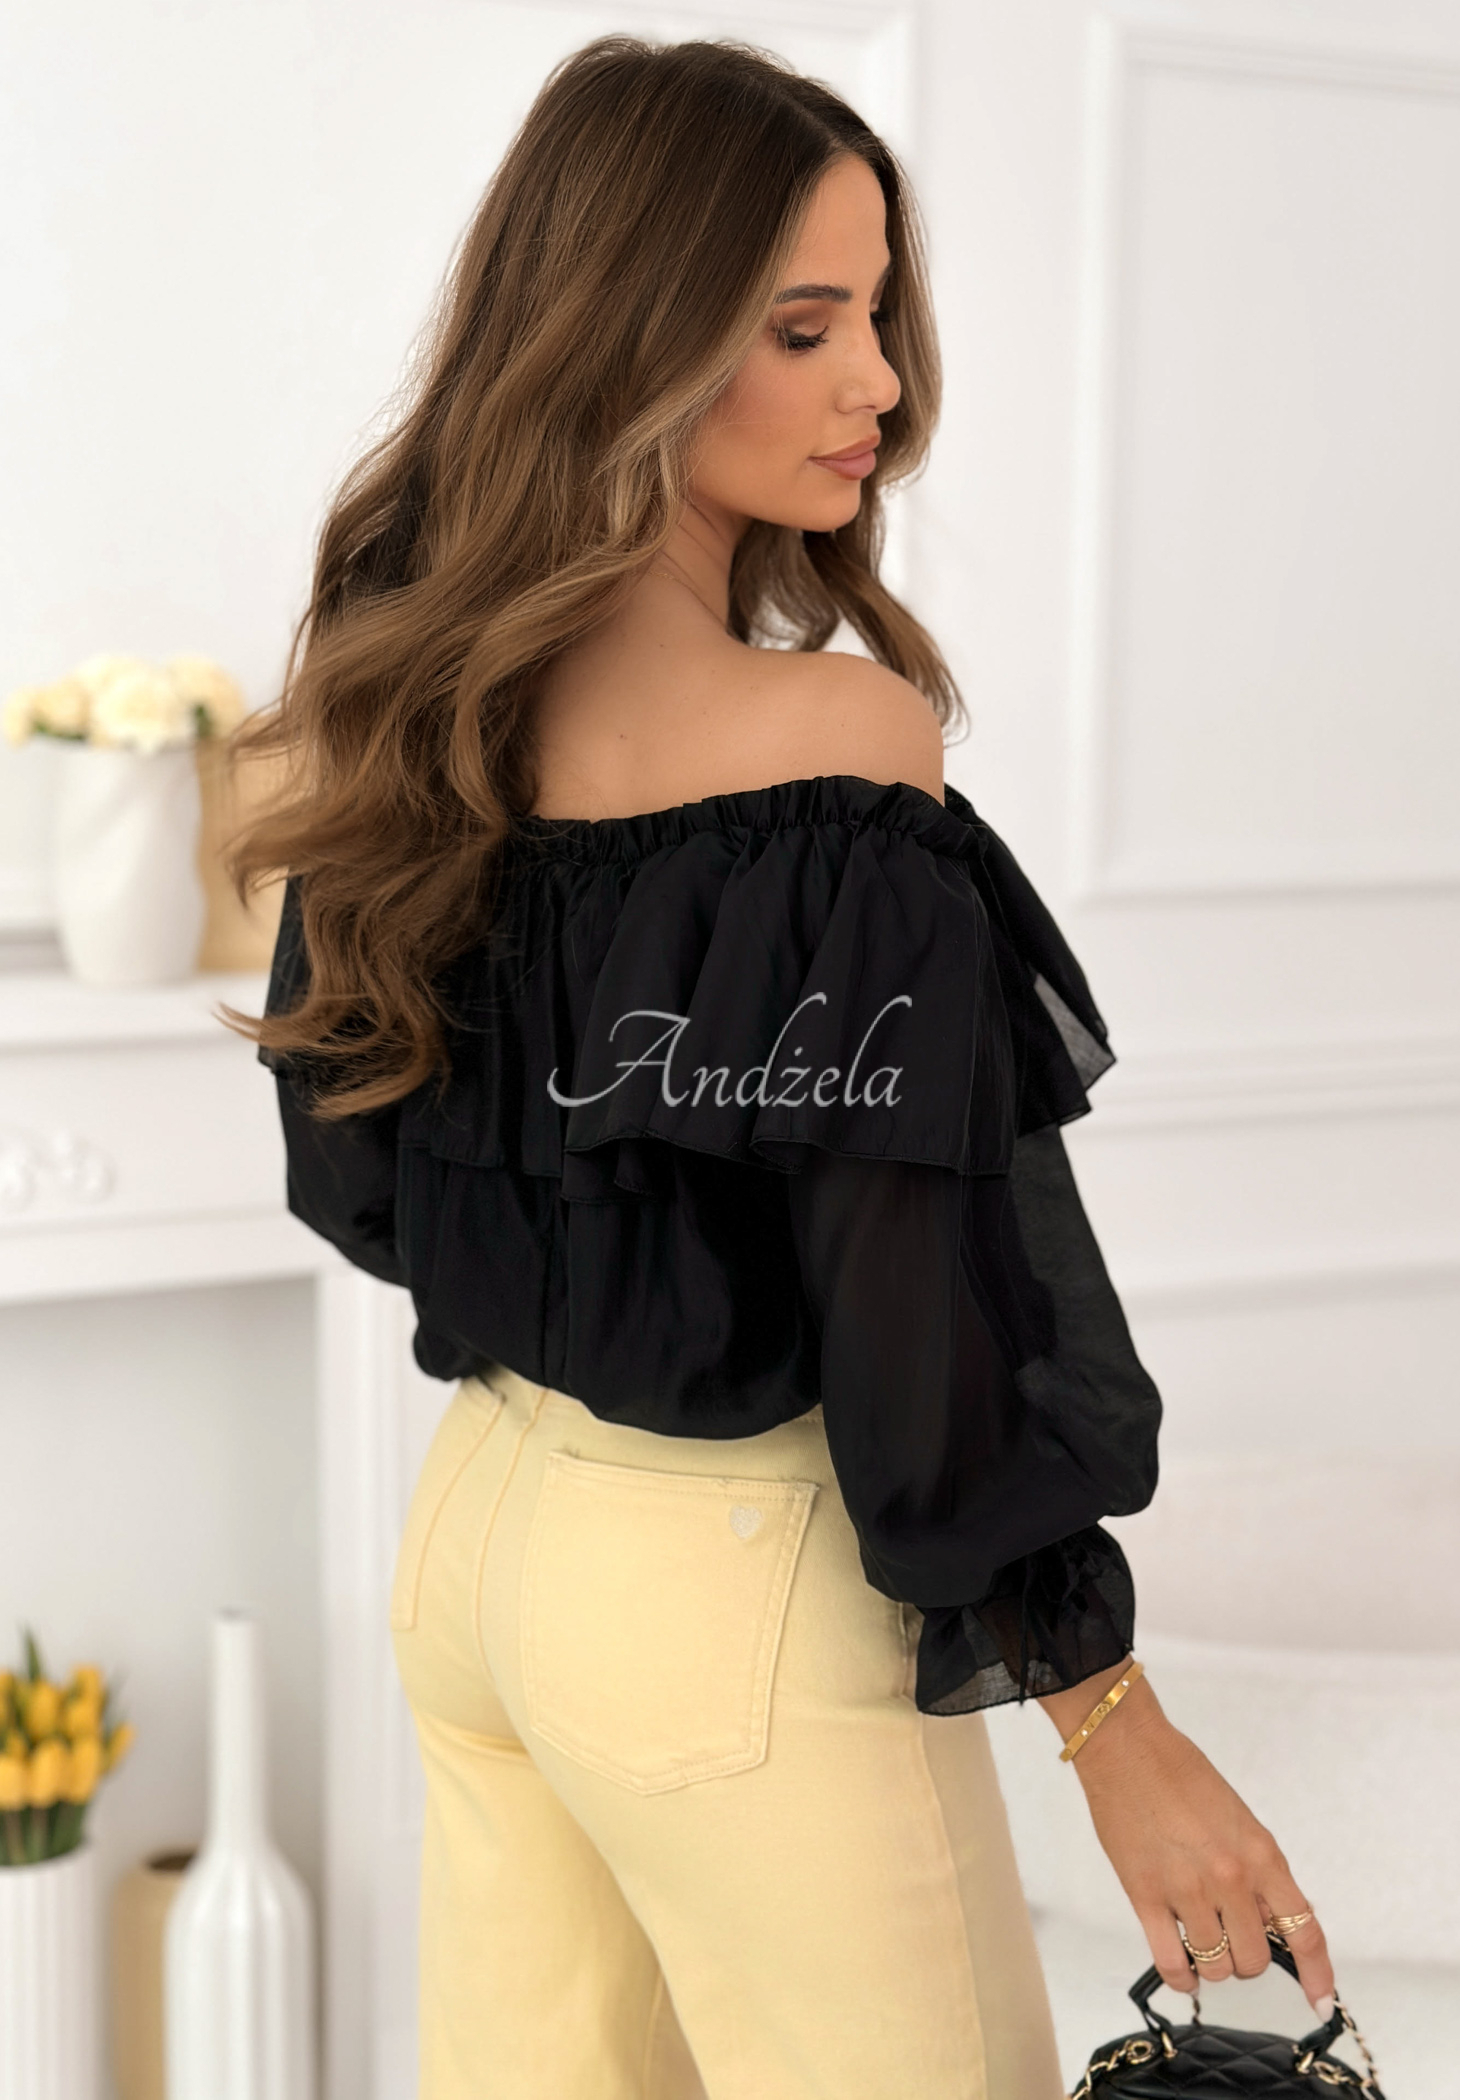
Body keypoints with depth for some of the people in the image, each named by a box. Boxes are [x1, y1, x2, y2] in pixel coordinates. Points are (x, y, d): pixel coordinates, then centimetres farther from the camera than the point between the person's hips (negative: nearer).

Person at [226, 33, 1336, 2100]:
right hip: (736, 1596, -7)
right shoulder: (835, 740, -21)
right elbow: (939, 1273, -20)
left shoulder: (432, 707, 1)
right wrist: (1118, 1725, -12)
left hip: (483, 1520, 8)